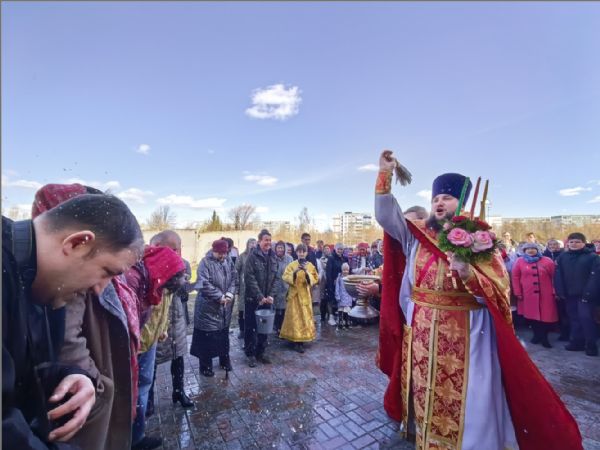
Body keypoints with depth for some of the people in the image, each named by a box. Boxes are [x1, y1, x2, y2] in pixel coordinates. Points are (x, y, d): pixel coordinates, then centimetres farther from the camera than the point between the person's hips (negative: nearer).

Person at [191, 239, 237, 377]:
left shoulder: (228, 261, 3)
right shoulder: (205, 262, -15)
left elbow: (234, 278, 3)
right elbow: (204, 284, -22)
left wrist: (230, 293, -13)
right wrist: (220, 296, -21)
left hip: (226, 306, 5)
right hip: (208, 307, -5)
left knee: (224, 334, 19)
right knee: (207, 337, 7)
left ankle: (225, 361, 38)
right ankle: (205, 366, 25)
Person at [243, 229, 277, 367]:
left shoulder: (273, 257, 5)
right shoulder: (252, 256, -12)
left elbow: (274, 278, 5)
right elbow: (249, 278, -16)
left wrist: (270, 295, -6)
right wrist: (259, 296, -18)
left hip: (266, 299, 5)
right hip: (252, 299, -5)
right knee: (251, 327, 6)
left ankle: (260, 352, 29)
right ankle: (250, 354, 21)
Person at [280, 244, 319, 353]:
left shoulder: (310, 265, 3)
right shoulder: (291, 264, -3)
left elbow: (315, 279, -2)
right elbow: (285, 278, -10)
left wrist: (307, 273, -18)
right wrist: (294, 272, -25)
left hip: (305, 295, 3)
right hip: (294, 294, -2)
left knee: (305, 317, 8)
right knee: (295, 317, -2)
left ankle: (301, 340, 22)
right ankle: (296, 342, 7)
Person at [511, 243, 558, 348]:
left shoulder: (547, 261, 3)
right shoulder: (520, 261, 1)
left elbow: (554, 276, 4)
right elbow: (515, 277, 2)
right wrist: (518, 292, -1)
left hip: (546, 294, 0)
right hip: (528, 295, 0)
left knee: (547, 316, 2)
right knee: (532, 315, 10)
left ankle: (544, 336, 19)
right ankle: (537, 335, 26)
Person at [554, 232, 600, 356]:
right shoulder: (562, 257, 5)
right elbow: (558, 276, 3)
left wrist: (588, 293, -18)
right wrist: (560, 292, -4)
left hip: (585, 294, -4)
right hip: (570, 294, 4)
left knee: (585, 317, -6)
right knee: (574, 318, 11)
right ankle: (577, 342, 21)